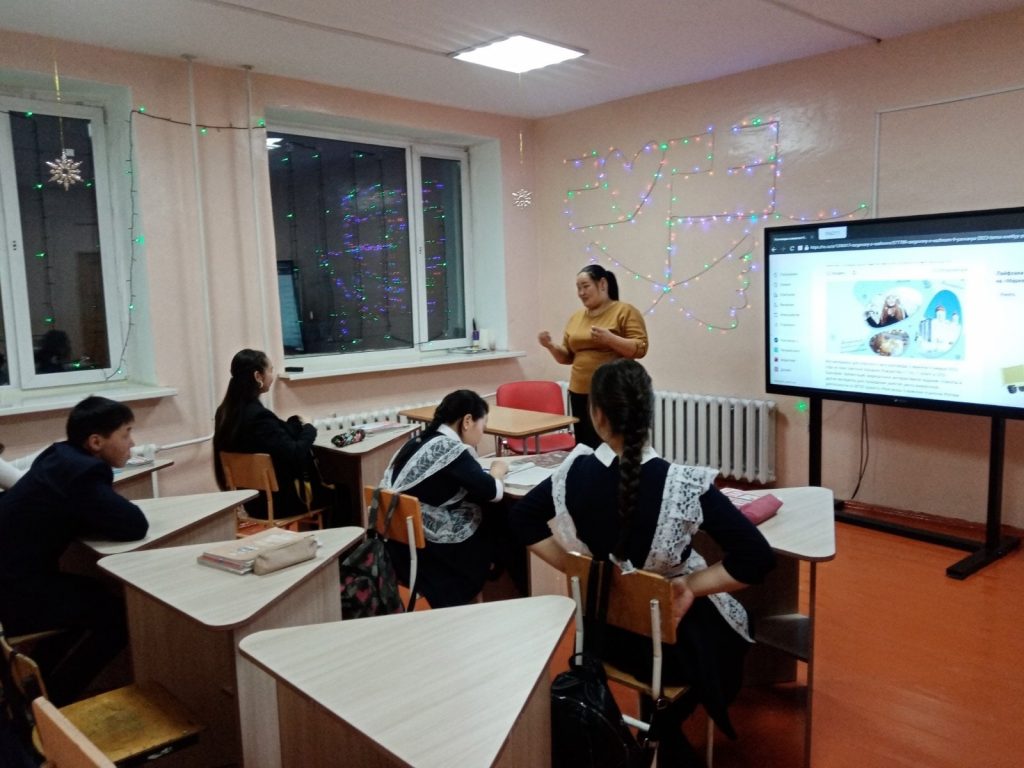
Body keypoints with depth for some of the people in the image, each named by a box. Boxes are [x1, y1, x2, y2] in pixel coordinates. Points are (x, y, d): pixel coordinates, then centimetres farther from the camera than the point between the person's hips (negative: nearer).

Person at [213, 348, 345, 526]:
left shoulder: (225, 412, 1)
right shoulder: (259, 416, -27)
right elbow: (296, 456, -27)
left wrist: (296, 424, -2)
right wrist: (308, 429, -11)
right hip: (277, 500, -8)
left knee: (325, 486, 25)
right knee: (337, 493, 15)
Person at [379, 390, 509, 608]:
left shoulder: (418, 442, 8)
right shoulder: (452, 450, -16)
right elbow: (493, 492, -15)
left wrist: (487, 473, 10)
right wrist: (497, 471, 5)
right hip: (434, 549, -8)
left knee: (491, 514, 16)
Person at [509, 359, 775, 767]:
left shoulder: (574, 472, -17)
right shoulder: (684, 484, -28)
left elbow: (521, 520, -2)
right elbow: (757, 558, -28)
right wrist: (690, 586, -18)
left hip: (605, 632, 3)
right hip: (675, 635, -3)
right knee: (731, 627, 32)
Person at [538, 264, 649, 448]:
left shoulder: (625, 311, -3)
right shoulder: (576, 317, 14)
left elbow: (640, 348, -10)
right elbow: (567, 356, 18)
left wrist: (610, 339, -23)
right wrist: (551, 346, -1)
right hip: (580, 393, 6)